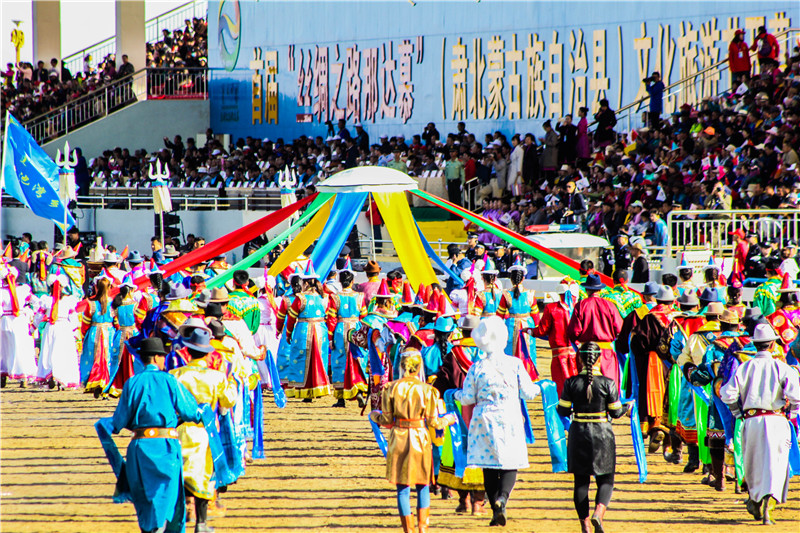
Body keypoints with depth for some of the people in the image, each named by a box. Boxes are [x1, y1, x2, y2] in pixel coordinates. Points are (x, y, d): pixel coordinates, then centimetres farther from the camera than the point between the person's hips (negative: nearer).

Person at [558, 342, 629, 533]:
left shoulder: (571, 383, -6)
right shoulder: (608, 383, -8)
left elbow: (563, 411, -1)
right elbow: (615, 412, -3)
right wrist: (627, 408, 18)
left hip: (579, 434, 1)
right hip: (602, 435, -1)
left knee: (581, 481, 9)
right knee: (605, 480, 8)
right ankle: (598, 512, -18)